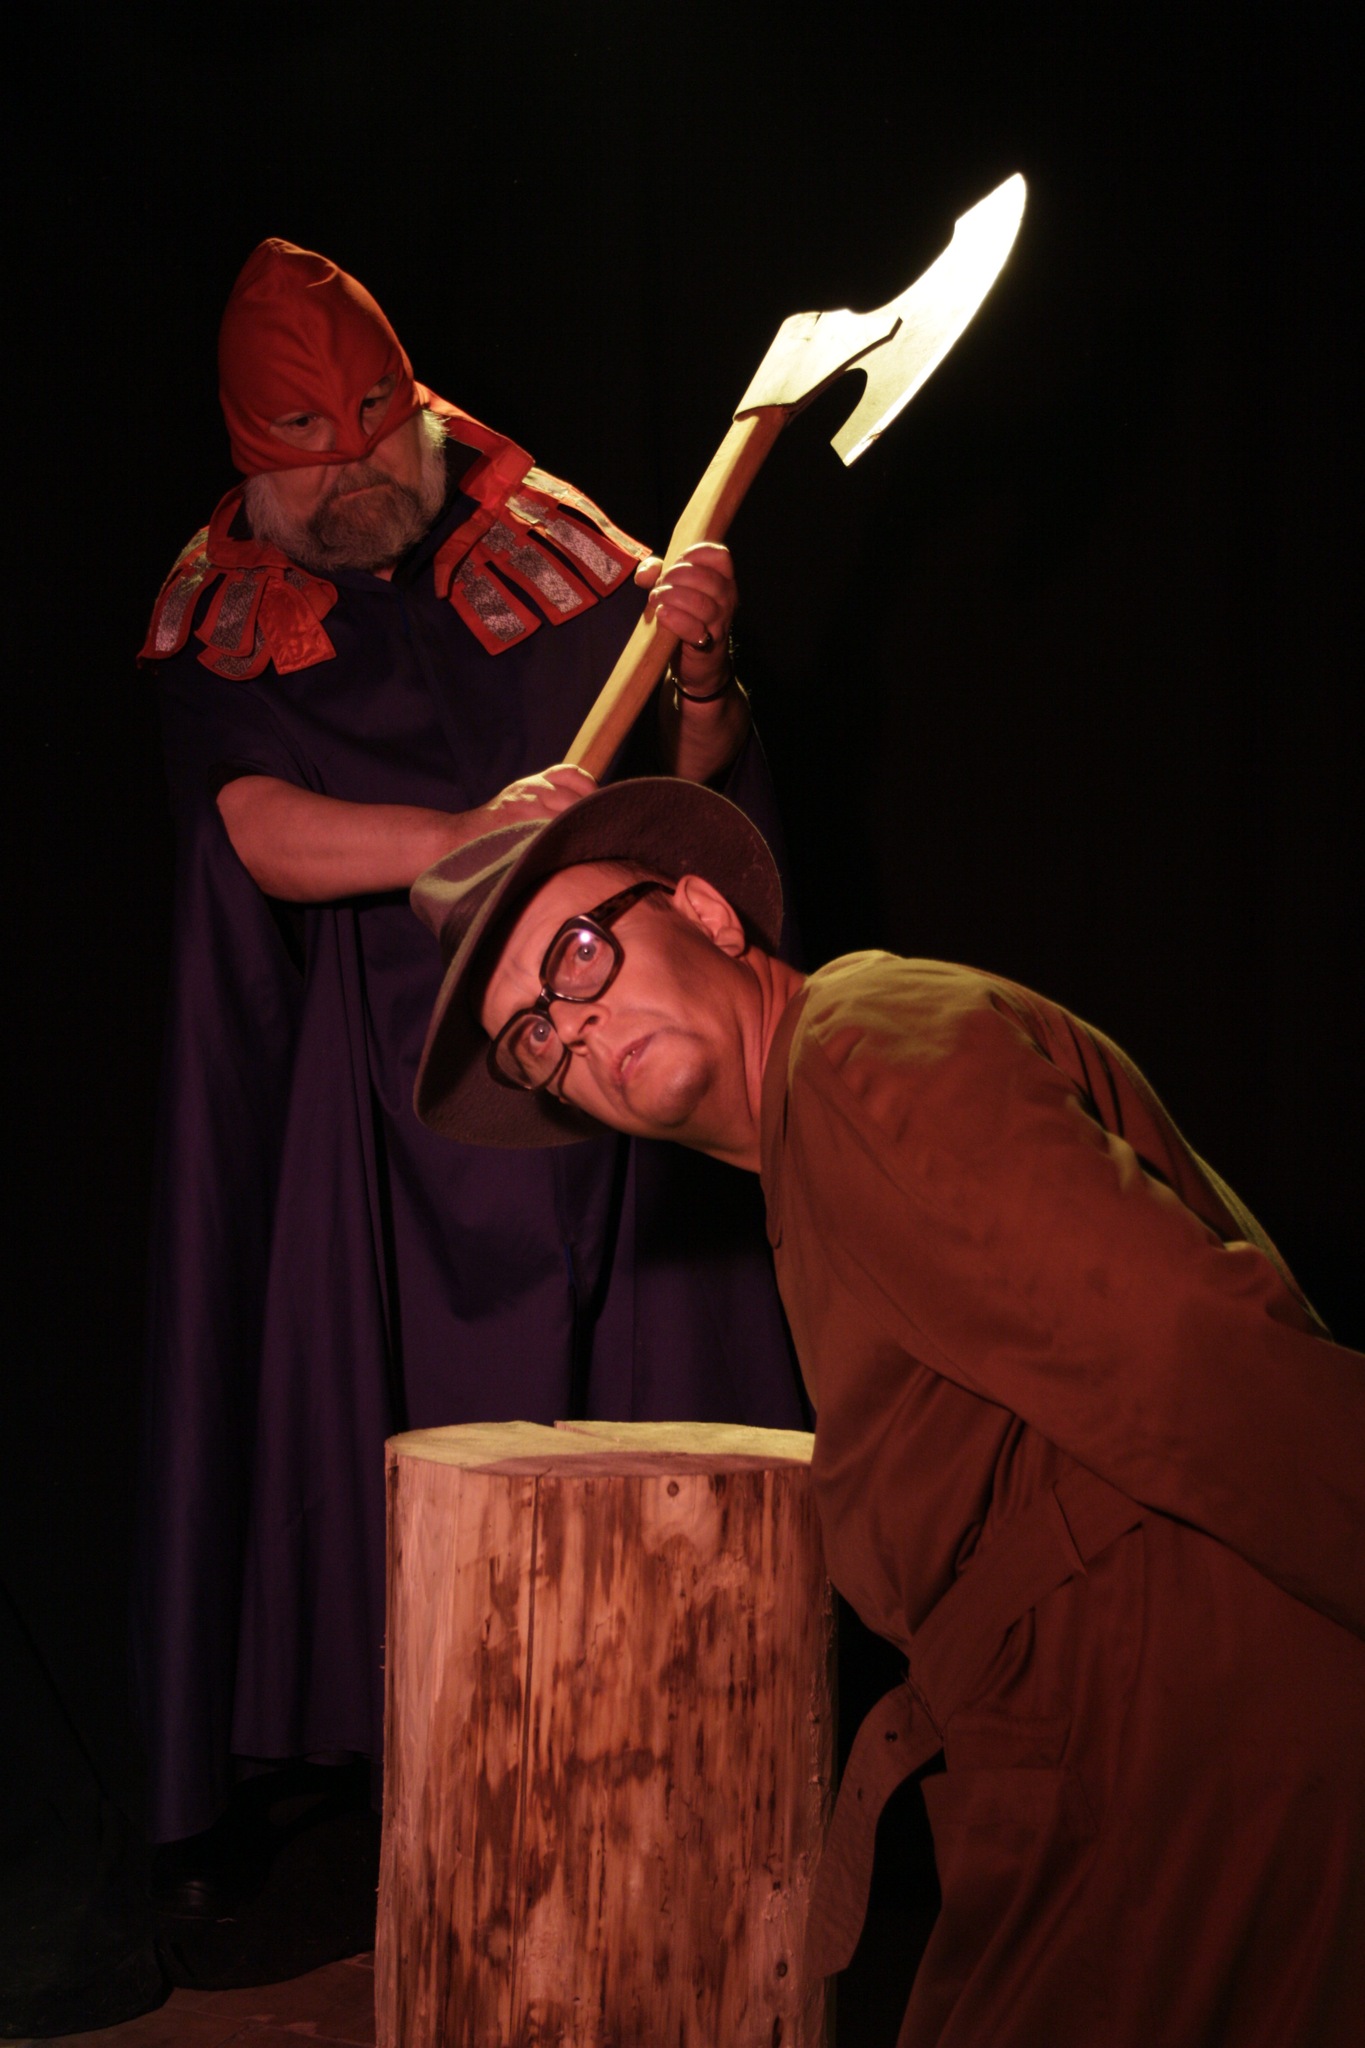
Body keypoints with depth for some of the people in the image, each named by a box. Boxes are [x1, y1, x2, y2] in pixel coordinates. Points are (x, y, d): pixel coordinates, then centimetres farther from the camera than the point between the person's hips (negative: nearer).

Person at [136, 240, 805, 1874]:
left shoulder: (548, 545, 6)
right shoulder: (222, 617, 5)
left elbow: (692, 790, 2)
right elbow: (264, 838, -11)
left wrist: (698, 674, -19)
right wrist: (460, 835, -27)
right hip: (383, 1073, 0)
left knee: (632, 1379, -3)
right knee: (410, 1411, -2)